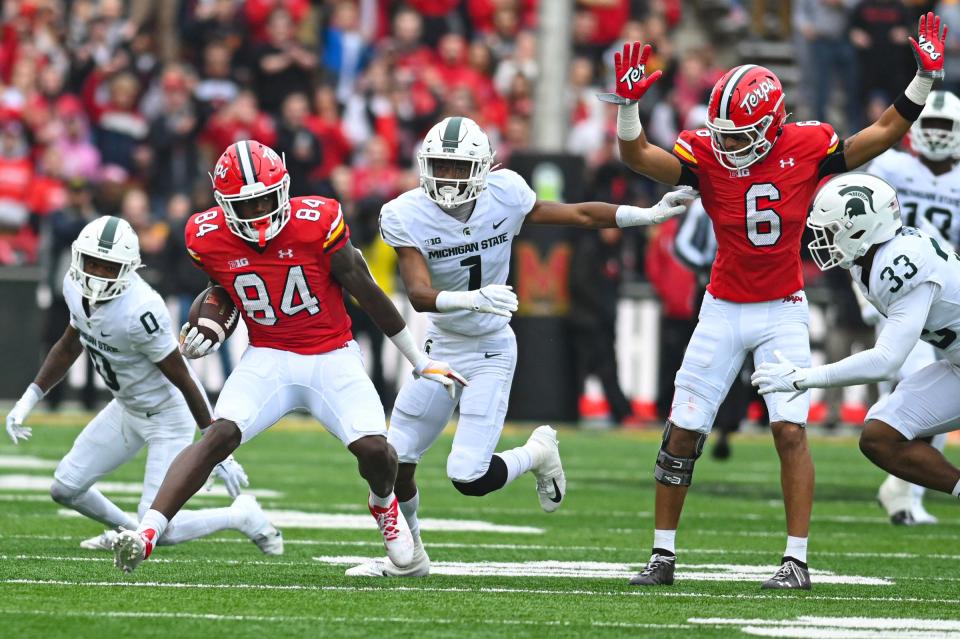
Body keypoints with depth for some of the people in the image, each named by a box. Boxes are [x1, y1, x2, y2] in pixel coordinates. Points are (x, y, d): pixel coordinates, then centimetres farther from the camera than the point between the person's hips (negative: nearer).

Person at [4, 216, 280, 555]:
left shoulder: (139, 311, -35)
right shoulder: (77, 288, -11)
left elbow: (183, 380, -25)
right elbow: (69, 347, 10)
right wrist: (28, 400, 5)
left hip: (167, 415, -8)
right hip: (127, 408, 8)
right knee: (65, 489, 9)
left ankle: (242, 517, 16)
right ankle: (128, 530, 37)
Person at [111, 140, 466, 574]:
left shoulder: (316, 223, -17)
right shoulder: (209, 238, -8)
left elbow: (367, 293, -6)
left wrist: (419, 361, 2)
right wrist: (206, 330, -5)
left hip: (332, 357, -1)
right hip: (267, 358, 1)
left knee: (373, 448, -17)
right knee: (219, 435, -23)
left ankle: (384, 506, 21)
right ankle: (147, 532, -31)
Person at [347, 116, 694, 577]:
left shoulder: (504, 194, -13)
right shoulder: (407, 215, -17)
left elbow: (578, 214, 0)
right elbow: (419, 294, -27)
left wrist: (651, 214, 1)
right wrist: (474, 299, -45)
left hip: (491, 352, -2)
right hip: (440, 347, 2)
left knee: (469, 478, -14)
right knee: (395, 463, 6)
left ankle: (536, 454, 19)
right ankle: (407, 556, 33)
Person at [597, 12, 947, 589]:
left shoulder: (805, 147, -10)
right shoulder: (706, 152, -11)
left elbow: (883, 135, -2)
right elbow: (639, 157, -24)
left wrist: (925, 79, -11)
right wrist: (628, 106, -41)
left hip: (783, 313, -1)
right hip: (724, 310, 1)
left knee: (791, 430, -11)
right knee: (683, 432, 1)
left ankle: (797, 559, -6)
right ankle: (664, 555, 12)